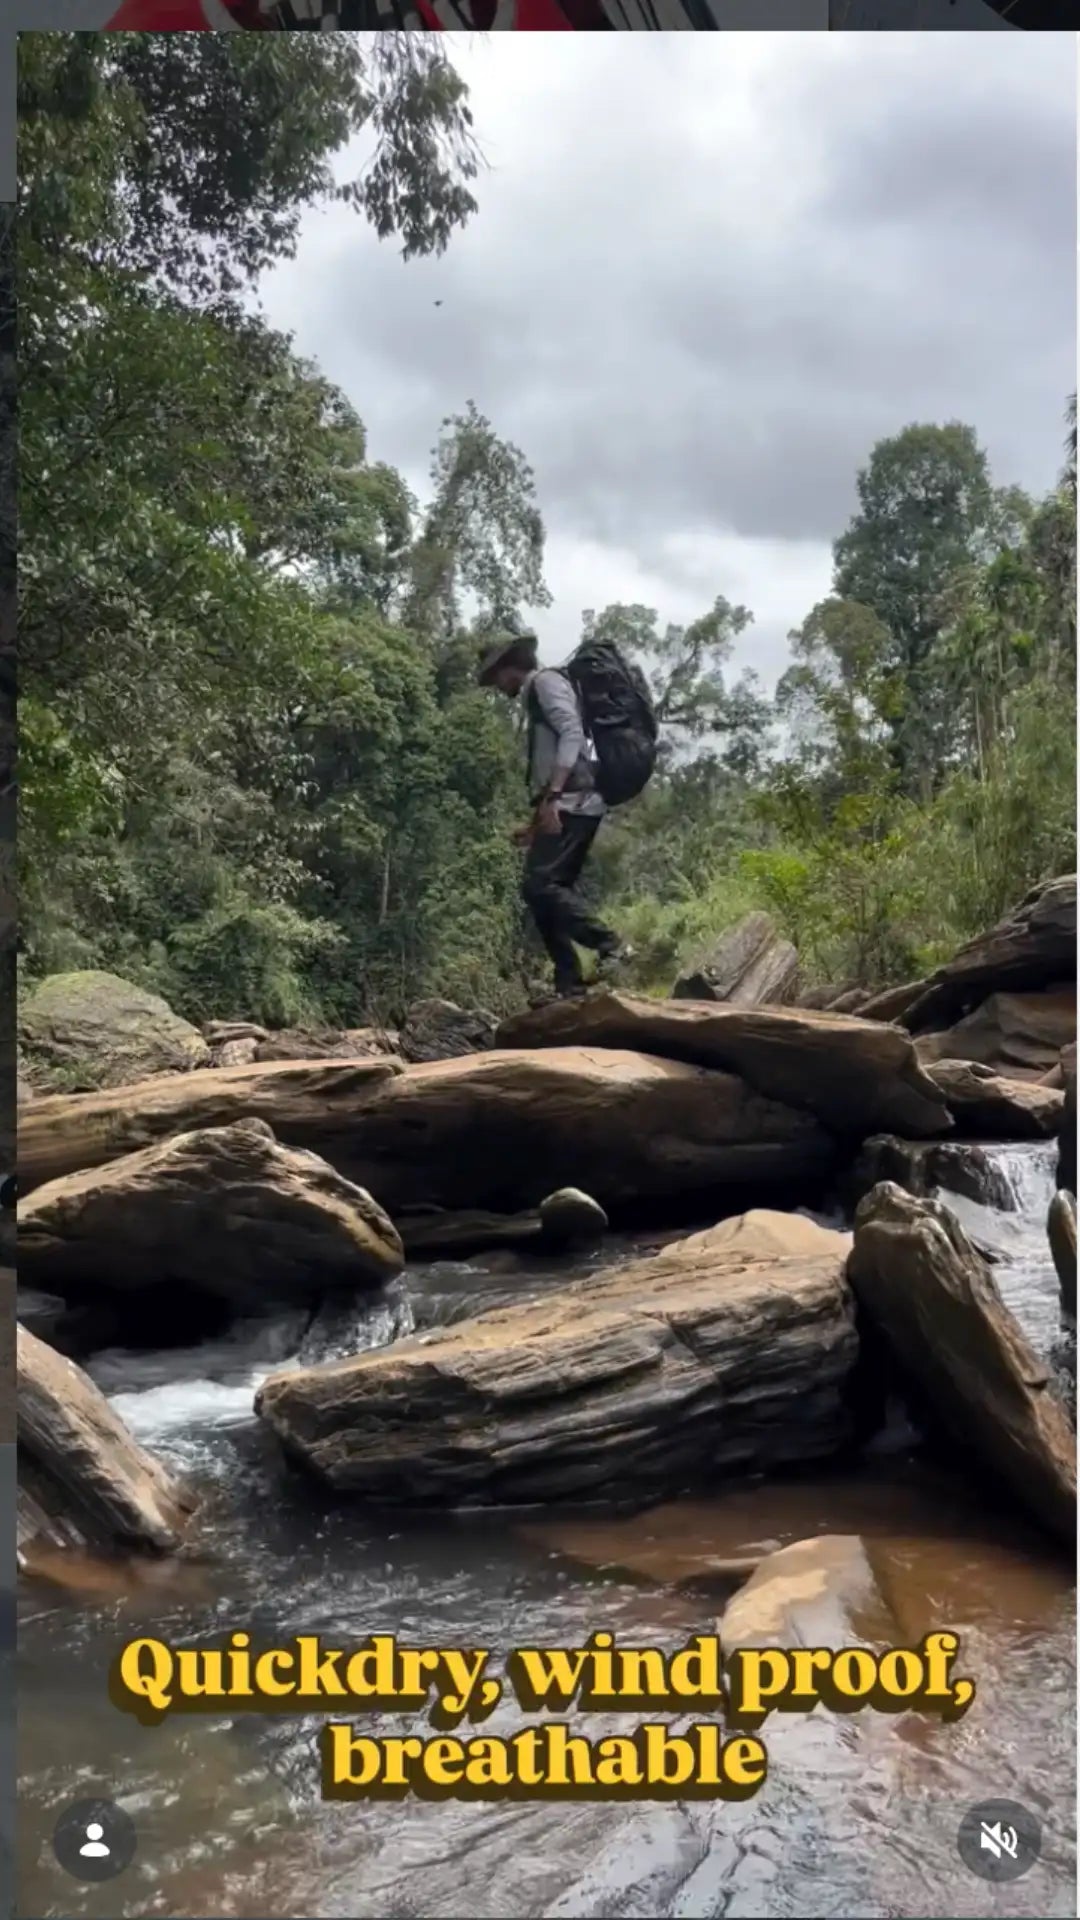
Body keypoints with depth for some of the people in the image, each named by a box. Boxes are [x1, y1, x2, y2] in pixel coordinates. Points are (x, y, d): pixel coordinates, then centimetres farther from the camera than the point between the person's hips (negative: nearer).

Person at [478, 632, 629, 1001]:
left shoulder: (546, 680, 2)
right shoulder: (536, 695, 29)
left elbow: (572, 733, -15)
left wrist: (552, 796, -25)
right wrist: (535, 824, 29)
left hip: (570, 803, -10)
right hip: (565, 806, 10)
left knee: (539, 885, -19)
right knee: (548, 890, 3)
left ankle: (610, 945, -21)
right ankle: (570, 986, 0)